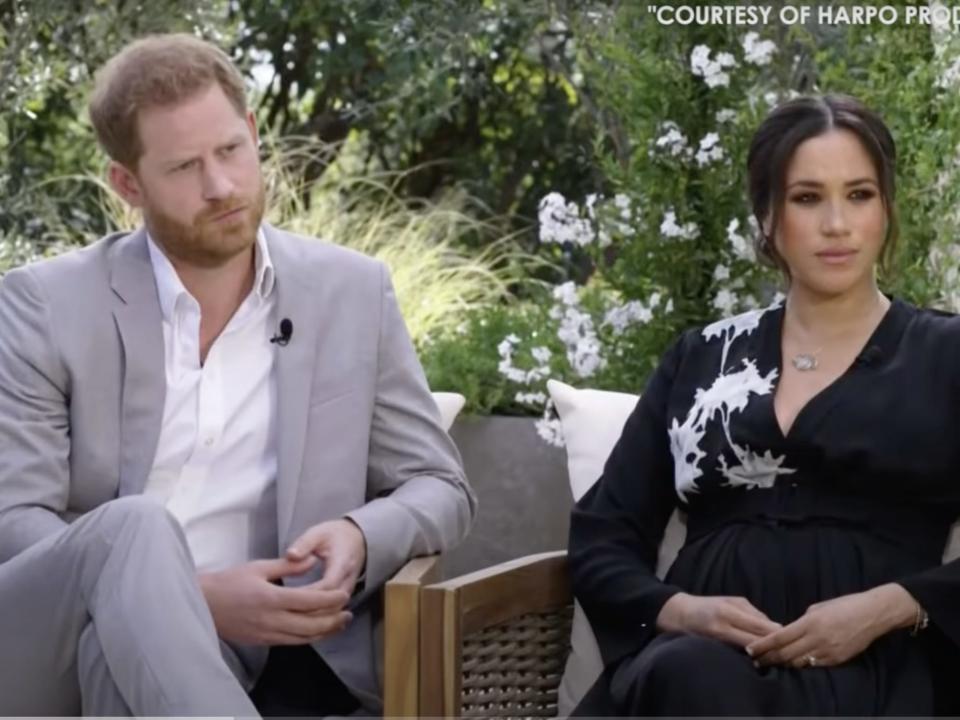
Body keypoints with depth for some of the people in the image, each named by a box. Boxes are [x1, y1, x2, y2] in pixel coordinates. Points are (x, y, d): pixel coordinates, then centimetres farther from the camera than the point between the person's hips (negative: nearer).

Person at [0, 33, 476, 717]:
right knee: (133, 527, -33)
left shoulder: (352, 292, 10)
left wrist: (361, 537, -12)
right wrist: (198, 597, -19)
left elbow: (440, 488, 13)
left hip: (253, 662, 1)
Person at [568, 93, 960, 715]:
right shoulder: (700, 358, 20)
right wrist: (677, 609, -5)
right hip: (696, 659, 2)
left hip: (865, 667, -2)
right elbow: (600, 537, 16)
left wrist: (889, 609, -13)